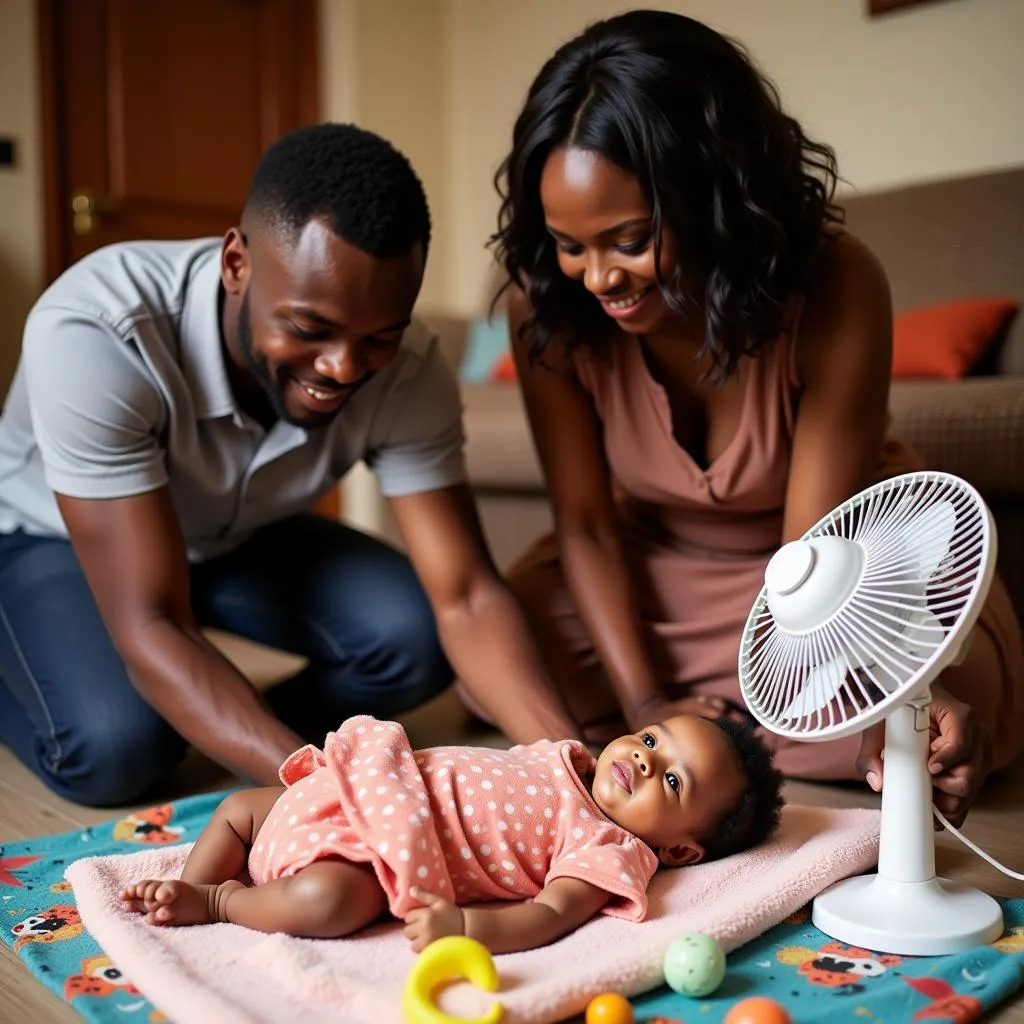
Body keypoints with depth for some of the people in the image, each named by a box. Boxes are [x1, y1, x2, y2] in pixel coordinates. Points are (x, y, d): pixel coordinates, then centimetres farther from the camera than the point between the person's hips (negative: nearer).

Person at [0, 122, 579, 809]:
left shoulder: (409, 371, -28)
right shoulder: (93, 335, -39)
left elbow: (465, 597, -28)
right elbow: (150, 628, -41)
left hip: (235, 537, 3)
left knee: (419, 641, -21)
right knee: (116, 750, -28)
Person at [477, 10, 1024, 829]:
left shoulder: (834, 287, -31)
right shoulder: (547, 302, -24)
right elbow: (586, 523, -16)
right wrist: (642, 704, -24)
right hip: (654, 558, 2)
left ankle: (701, 727, -8)